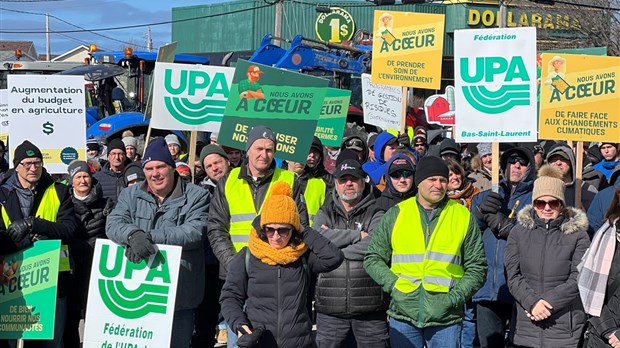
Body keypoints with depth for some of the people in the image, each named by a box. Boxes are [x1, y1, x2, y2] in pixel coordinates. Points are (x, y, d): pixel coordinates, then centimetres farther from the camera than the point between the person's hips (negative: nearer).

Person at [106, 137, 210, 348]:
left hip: (178, 294, -3)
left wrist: (149, 236, -21)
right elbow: (113, 224, -2)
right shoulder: (130, 195, 12)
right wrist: (134, 234, -26)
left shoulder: (197, 196, 1)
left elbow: (195, 233, -13)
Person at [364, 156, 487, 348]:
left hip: (446, 318, 0)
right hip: (403, 314, 1)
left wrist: (455, 297, -6)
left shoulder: (463, 217, 5)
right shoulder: (396, 214, 5)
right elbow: (373, 259, 10)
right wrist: (394, 286, -5)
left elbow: (477, 267, 7)